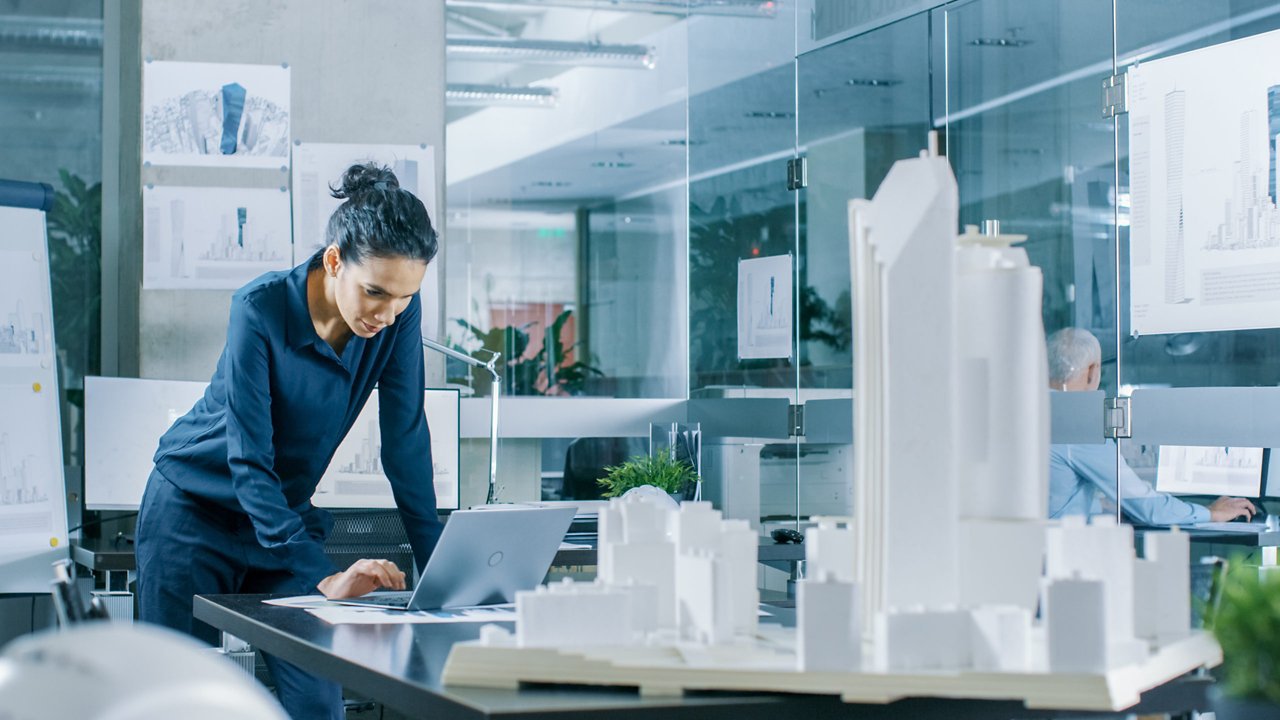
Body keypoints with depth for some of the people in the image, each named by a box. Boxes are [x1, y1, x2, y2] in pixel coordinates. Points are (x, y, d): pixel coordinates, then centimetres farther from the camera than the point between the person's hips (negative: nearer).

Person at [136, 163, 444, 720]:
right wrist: (324, 578, -37)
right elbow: (249, 462, -29)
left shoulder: (400, 314, -15)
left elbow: (406, 442, -11)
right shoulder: (260, 310, -27)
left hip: (285, 513, 4)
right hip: (195, 510, -4)